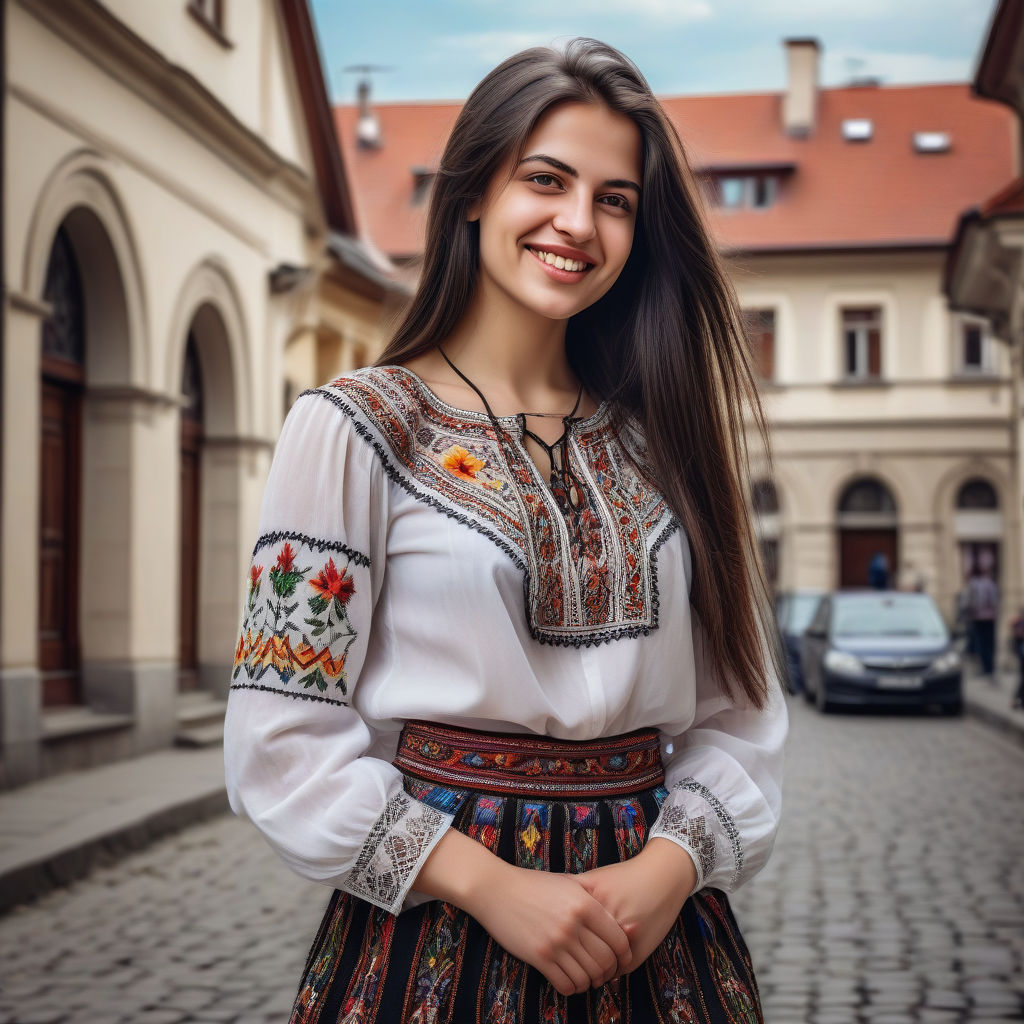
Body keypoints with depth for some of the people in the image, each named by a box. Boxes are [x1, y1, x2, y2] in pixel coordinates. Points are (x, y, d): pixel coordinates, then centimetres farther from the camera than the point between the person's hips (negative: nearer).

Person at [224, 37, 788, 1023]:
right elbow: (284, 742, -10)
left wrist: (669, 866, -12)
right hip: (434, 931, -3)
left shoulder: (660, 440, 6)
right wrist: (493, 886, -17)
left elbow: (736, 712, 5)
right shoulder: (352, 428, -5)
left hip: (657, 935, 4)